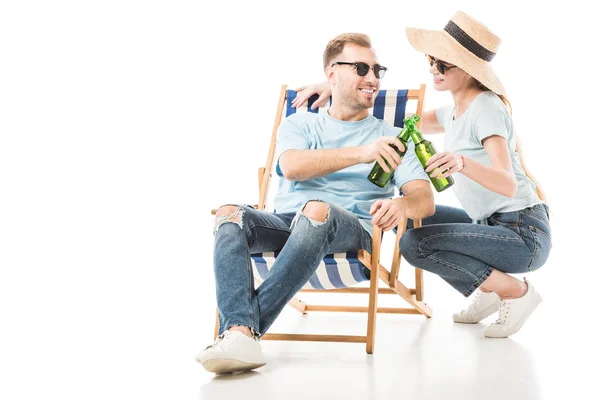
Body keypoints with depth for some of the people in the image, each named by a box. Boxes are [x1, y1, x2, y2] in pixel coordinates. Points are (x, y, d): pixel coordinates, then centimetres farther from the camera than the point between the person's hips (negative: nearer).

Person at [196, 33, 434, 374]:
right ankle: (240, 337, -48)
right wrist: (361, 154, -22)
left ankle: (243, 327, -37)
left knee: (317, 209, -36)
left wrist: (401, 205, -24)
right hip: (285, 222, 2)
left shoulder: (390, 138, 19)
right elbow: (292, 166, -5)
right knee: (230, 214, -29)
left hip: (349, 230, -1)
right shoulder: (299, 125, 20)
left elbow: (426, 200, 4)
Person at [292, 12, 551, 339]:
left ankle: (516, 291, -8)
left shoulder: (485, 108, -17)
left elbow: (508, 184, -28)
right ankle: (488, 292, 9)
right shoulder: (454, 112, 9)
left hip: (523, 234, -9)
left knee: (414, 244, -20)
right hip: (492, 224, 9)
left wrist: (463, 162, -46)